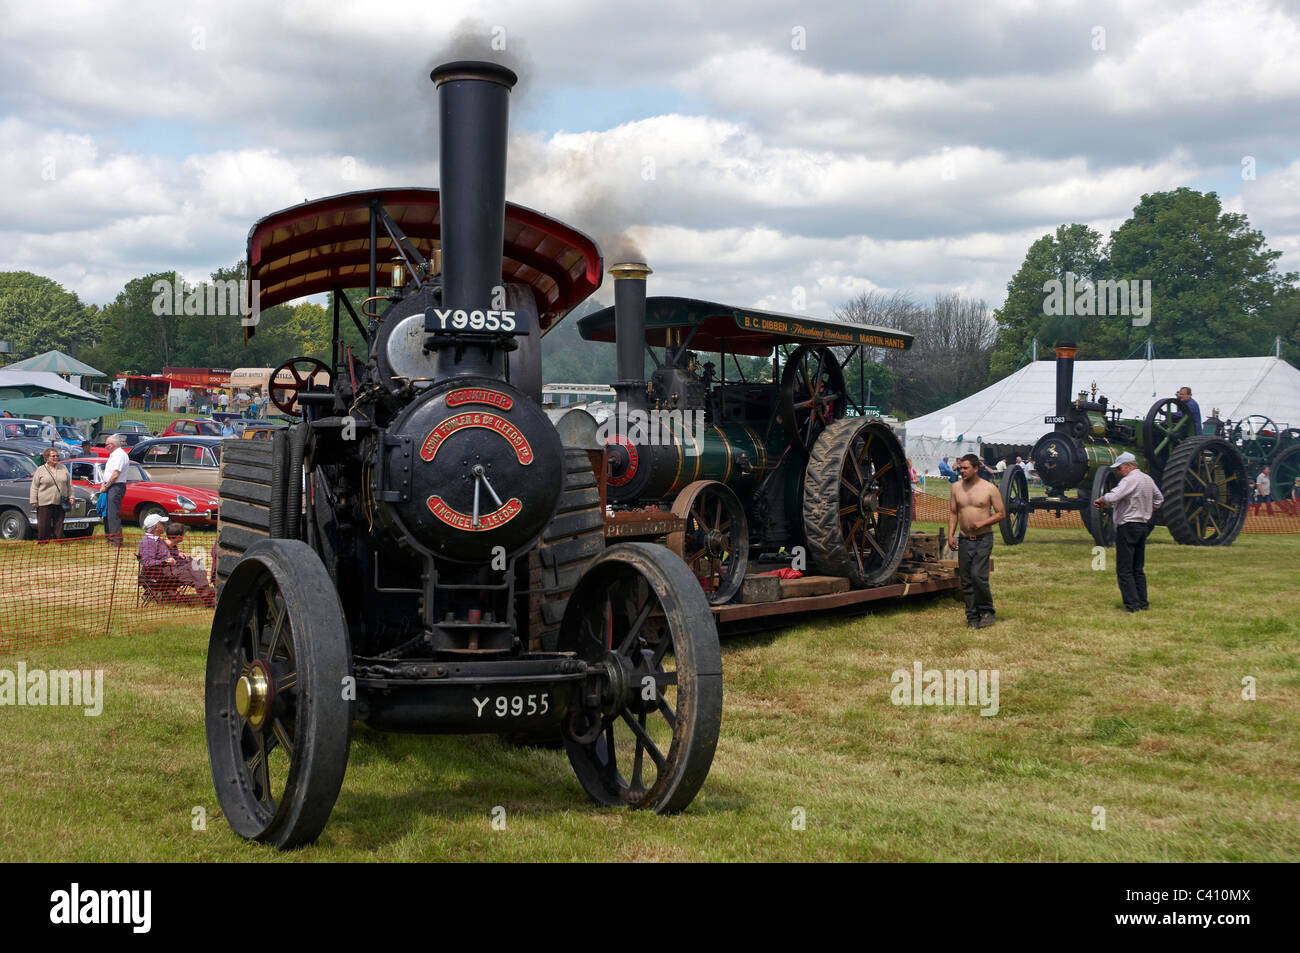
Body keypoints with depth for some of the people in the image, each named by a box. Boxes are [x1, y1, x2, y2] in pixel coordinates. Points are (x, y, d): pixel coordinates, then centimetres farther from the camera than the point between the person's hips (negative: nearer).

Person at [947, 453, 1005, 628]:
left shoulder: (989, 488, -4)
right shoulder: (956, 487, 7)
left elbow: (1001, 514, -1)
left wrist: (982, 523, -14)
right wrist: (950, 535, 2)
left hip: (983, 539, -4)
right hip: (964, 540, 4)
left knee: (978, 575, -15)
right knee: (966, 580, 4)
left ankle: (987, 612, 2)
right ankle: (972, 616, 13)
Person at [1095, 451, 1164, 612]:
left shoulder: (1130, 480, -15)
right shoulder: (1148, 479, 14)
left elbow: (1112, 498, -27)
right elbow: (1159, 498, 29)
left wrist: (1100, 501, -8)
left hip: (1128, 526, -9)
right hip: (1143, 525, 9)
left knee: (1124, 569, -6)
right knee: (1138, 568, 14)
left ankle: (1132, 604, -10)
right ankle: (1143, 603, 15)